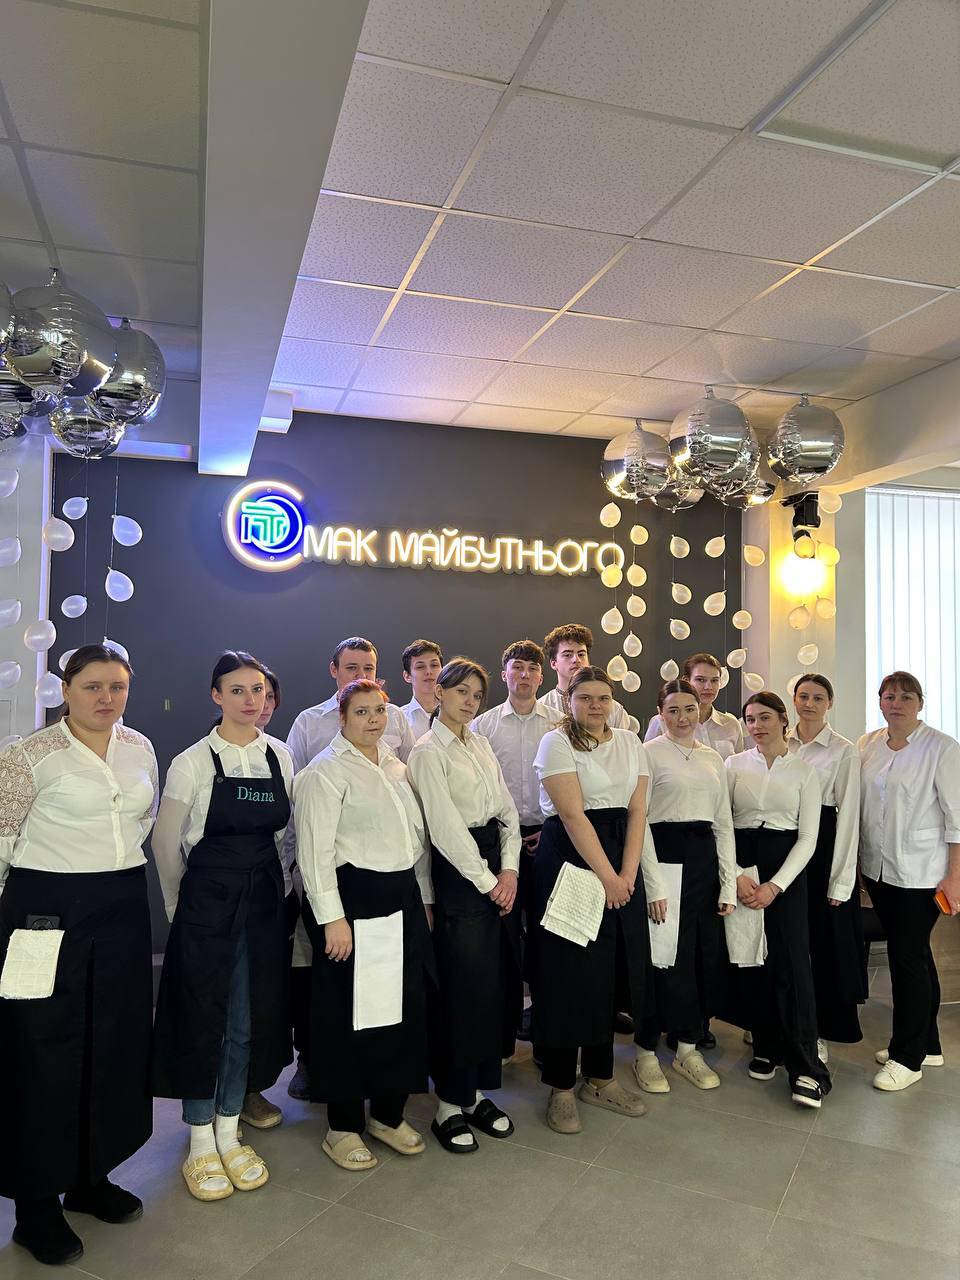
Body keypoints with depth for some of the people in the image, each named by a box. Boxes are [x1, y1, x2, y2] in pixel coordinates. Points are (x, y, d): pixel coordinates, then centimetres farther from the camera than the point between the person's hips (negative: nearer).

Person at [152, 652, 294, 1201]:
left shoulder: (281, 757, 1)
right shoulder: (193, 763, -11)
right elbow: (167, 844, -2)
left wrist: (271, 885, 12)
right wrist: (183, 904, 6)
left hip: (265, 901, 4)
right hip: (207, 902, -4)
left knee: (249, 1020, 11)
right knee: (203, 1018, 7)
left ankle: (229, 1132, 30)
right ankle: (201, 1143, 25)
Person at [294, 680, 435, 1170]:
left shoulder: (395, 766, 13)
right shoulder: (326, 771, -9)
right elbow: (315, 850, -15)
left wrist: (423, 899, 16)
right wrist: (332, 918, -19)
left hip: (402, 899, 7)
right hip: (353, 901, -7)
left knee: (406, 1006, 12)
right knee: (349, 1013, 3)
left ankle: (388, 1113, 31)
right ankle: (343, 1127, 22)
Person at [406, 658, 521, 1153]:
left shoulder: (481, 745, 13)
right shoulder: (428, 752, -8)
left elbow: (507, 810, 9)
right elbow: (446, 827, -14)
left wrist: (509, 870, -3)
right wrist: (486, 881, -12)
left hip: (499, 869, 7)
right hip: (460, 871, -7)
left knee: (495, 983, 11)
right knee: (463, 989, -2)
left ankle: (479, 1092, 25)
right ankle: (450, 1106, 14)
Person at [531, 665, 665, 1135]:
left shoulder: (630, 742, 10)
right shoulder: (557, 742, -7)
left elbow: (637, 811, 4)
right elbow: (573, 815, -15)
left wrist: (627, 874, -7)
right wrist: (606, 877, -17)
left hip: (621, 861, 6)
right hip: (569, 860, -6)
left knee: (612, 968, 10)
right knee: (570, 970, 0)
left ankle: (600, 1078, 26)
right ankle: (561, 1087, 14)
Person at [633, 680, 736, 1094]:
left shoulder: (713, 759, 14)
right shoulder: (649, 753, -3)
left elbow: (724, 823, 13)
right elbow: (639, 819, -8)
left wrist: (729, 885, 7)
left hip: (705, 857, 6)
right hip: (664, 854, -6)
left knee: (706, 954, 8)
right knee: (666, 954, -2)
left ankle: (687, 1047, 25)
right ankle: (646, 1051, 15)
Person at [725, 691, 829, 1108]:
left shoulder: (803, 770, 2)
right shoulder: (734, 764, 4)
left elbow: (808, 837, -1)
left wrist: (775, 885, -11)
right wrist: (736, 875, -11)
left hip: (786, 866, -1)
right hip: (740, 865, 2)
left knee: (791, 960, -8)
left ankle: (805, 1067, -3)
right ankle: (766, 1047, 20)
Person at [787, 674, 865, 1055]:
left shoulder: (844, 751, -5)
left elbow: (848, 814, -7)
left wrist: (841, 879, -10)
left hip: (823, 844, -3)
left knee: (821, 937, 3)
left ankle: (817, 1032, 18)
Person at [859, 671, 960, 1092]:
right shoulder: (867, 745, 6)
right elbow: (857, 805, 12)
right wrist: (857, 860, 10)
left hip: (921, 873, -5)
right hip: (877, 868, 5)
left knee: (907, 956, -3)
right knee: (914, 955, 16)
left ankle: (907, 1056, 12)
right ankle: (926, 1043, 30)